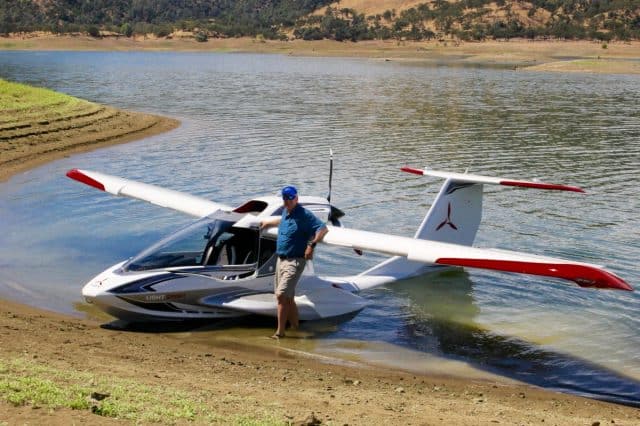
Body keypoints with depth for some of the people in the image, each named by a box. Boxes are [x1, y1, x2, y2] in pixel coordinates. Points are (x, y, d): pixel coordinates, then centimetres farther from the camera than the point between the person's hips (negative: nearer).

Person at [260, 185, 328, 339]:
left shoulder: (304, 215, -13)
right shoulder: (286, 211, 12)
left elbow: (323, 228, -20)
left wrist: (312, 245, -27)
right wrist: (268, 222, 50)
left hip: (295, 261, -9)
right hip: (281, 259, 9)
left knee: (281, 295, -15)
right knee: (288, 298, 14)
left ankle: (280, 331, -9)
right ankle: (295, 327, 25)